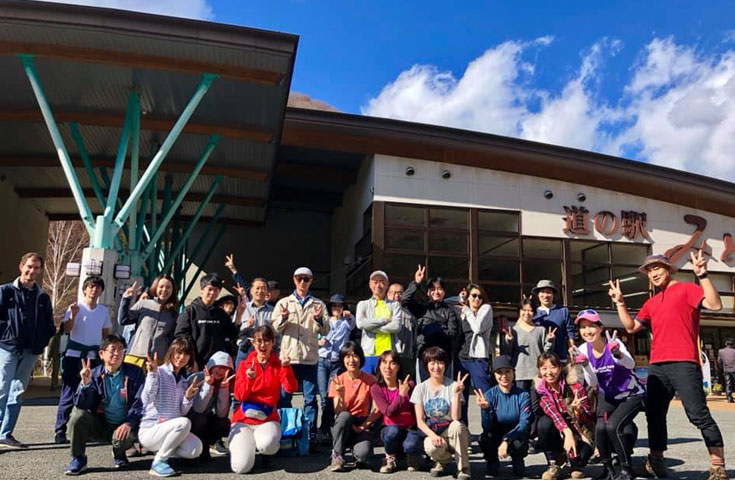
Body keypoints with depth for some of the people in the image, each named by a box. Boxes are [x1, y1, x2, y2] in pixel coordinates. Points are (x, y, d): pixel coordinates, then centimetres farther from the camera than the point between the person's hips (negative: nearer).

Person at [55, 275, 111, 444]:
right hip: (74, 354, -4)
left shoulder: (103, 310, 9)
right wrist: (73, 315, -26)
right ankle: (60, 431, 4)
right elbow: (67, 329, -12)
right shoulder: (75, 307, -2)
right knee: (69, 392, -3)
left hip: (94, 356, 4)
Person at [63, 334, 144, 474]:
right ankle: (78, 459, -4)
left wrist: (129, 423, -25)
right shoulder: (94, 375, -1)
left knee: (125, 437, -33)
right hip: (99, 425, 2)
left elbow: (140, 403, -11)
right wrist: (85, 384, -26)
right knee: (78, 414, -23)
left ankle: (119, 454, 7)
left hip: (122, 426, -2)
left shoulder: (135, 373, -5)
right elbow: (82, 405, -10)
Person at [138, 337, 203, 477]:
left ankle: (162, 449, 8)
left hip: (173, 428, 6)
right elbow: (147, 399, -21)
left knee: (195, 449, -20)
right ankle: (158, 462, -15)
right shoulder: (159, 372, -7)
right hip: (149, 430, -6)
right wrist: (152, 373, -30)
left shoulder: (184, 380, 11)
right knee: (184, 423, -32)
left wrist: (188, 397, -11)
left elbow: (182, 413, 8)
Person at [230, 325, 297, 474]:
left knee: (267, 444, -36)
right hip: (243, 419, 1)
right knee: (241, 467, -18)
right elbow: (239, 396, -7)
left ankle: (266, 450, 4)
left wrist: (286, 367, -29)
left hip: (268, 419, 0)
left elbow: (290, 388, -14)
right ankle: (242, 445, 18)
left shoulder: (278, 364, 1)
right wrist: (249, 379, -25)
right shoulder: (245, 364, 1)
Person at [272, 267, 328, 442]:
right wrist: (283, 318, -15)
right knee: (284, 397, 6)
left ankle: (311, 434, 9)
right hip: (288, 356, 0)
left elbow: (325, 330, 5)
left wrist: (319, 319, -14)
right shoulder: (283, 302, 11)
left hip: (310, 357, 0)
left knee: (310, 398, 3)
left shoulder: (318, 304, 11)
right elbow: (275, 328, 3)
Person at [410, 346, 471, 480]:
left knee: (457, 425, -35)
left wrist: (456, 393, -26)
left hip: (451, 433, 0)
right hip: (431, 433, 0)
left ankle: (463, 469, -13)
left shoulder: (452, 386, -7)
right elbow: (420, 421, -4)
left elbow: (456, 418, -17)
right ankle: (442, 460, 5)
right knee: (432, 447, -34)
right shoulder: (420, 388, -1)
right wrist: (433, 435, -21)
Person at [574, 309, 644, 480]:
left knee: (613, 426, -24)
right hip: (607, 396, 4)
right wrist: (585, 365, -31)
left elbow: (631, 365, -44)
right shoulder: (584, 349, -12)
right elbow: (592, 383, -12)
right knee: (600, 427, -16)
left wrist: (617, 353, -65)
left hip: (632, 394, -4)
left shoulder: (613, 343, -25)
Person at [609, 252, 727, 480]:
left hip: (683, 364, -7)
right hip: (656, 367, 7)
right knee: (654, 415, 10)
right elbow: (631, 327, 22)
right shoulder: (651, 303, 21)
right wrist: (620, 303, 16)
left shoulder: (686, 289, 2)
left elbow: (715, 305, -14)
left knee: (699, 415, -8)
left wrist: (702, 275, -20)